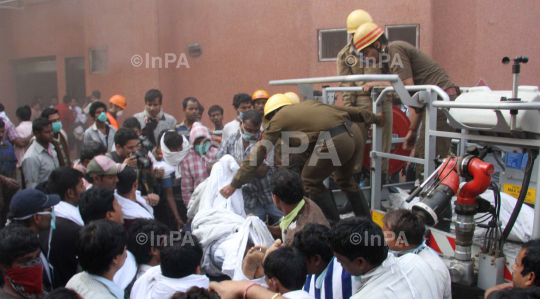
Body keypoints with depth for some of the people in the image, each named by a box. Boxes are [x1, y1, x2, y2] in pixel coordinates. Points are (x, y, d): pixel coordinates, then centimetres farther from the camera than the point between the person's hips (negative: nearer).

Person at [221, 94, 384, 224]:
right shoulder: (307, 104, 28)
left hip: (334, 142, -8)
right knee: (345, 180, 28)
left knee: (310, 182, 14)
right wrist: (374, 118, 47)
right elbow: (346, 110, 33)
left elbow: (258, 153, 8)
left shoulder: (278, 119, 11)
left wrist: (234, 185, 10)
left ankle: (334, 224, 19)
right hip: (354, 132, 8)